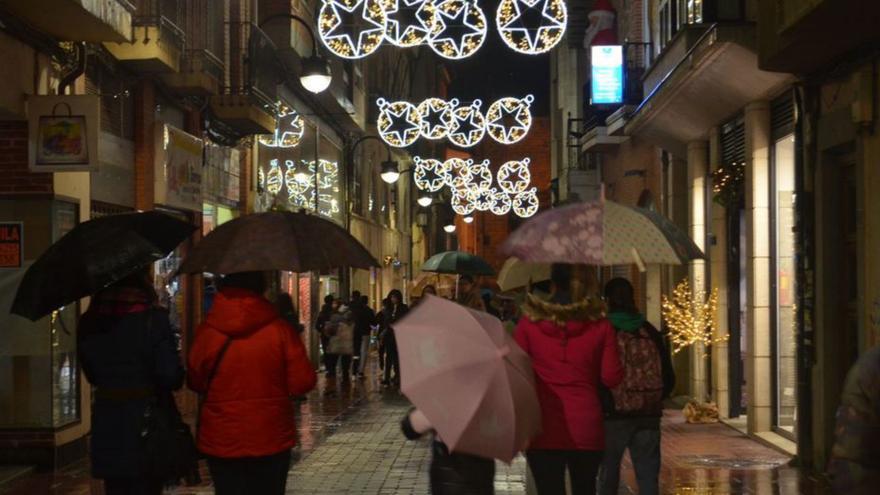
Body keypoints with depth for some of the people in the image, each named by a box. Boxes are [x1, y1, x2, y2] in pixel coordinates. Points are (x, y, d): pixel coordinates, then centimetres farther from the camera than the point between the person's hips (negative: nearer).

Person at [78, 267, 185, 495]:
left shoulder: (89, 322, 3)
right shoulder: (153, 318, -14)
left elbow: (92, 376, 11)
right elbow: (171, 377, -16)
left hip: (106, 427, 5)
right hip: (146, 422, -5)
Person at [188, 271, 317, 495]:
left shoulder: (206, 331, -6)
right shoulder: (279, 329, -10)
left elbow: (195, 382, 5)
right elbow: (303, 382, -9)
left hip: (221, 443, 1)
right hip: (271, 442, -1)